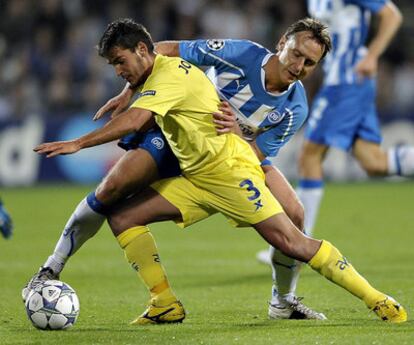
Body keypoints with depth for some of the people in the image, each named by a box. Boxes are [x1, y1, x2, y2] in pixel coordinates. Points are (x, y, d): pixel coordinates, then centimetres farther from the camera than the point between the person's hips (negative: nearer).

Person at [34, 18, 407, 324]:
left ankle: (377, 300, -8)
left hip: (230, 170, -10)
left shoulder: (169, 73, -15)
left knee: (293, 243, -16)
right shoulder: (162, 72, 14)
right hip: (197, 180, 10)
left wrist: (78, 144, -28)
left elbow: (133, 121, -29)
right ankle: (165, 304, -3)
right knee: (121, 217, 0)